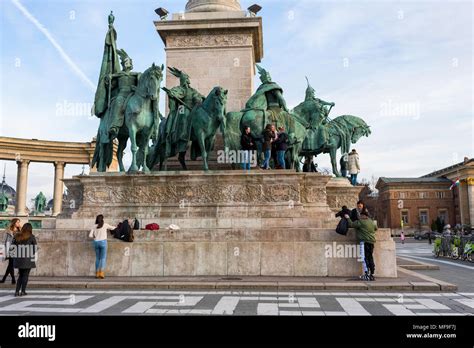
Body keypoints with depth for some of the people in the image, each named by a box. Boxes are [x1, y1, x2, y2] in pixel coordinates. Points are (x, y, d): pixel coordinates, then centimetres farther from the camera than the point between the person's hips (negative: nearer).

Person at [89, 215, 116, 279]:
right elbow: (112, 228, 18)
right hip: (103, 242, -3)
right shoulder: (105, 225, 2)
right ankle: (101, 273, -12)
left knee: (97, 258, 13)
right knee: (103, 258, -1)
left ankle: (97, 273, 13)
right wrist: (115, 227, 40)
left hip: (96, 242, 3)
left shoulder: (94, 226, 6)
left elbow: (90, 236, 0)